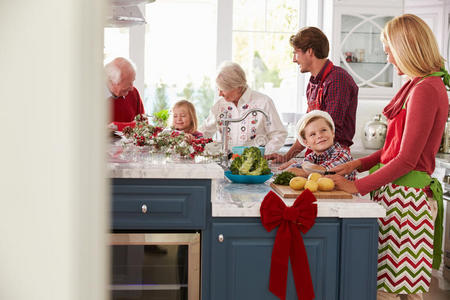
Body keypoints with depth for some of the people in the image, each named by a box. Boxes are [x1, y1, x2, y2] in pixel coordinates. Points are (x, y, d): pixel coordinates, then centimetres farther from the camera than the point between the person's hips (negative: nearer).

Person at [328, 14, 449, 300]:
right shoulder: (419, 85, 13)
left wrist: (358, 186, -12)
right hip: (396, 190, 9)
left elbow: (406, 160, -18)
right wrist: (358, 164, 12)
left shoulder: (425, 90, -17)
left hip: (406, 194, -9)